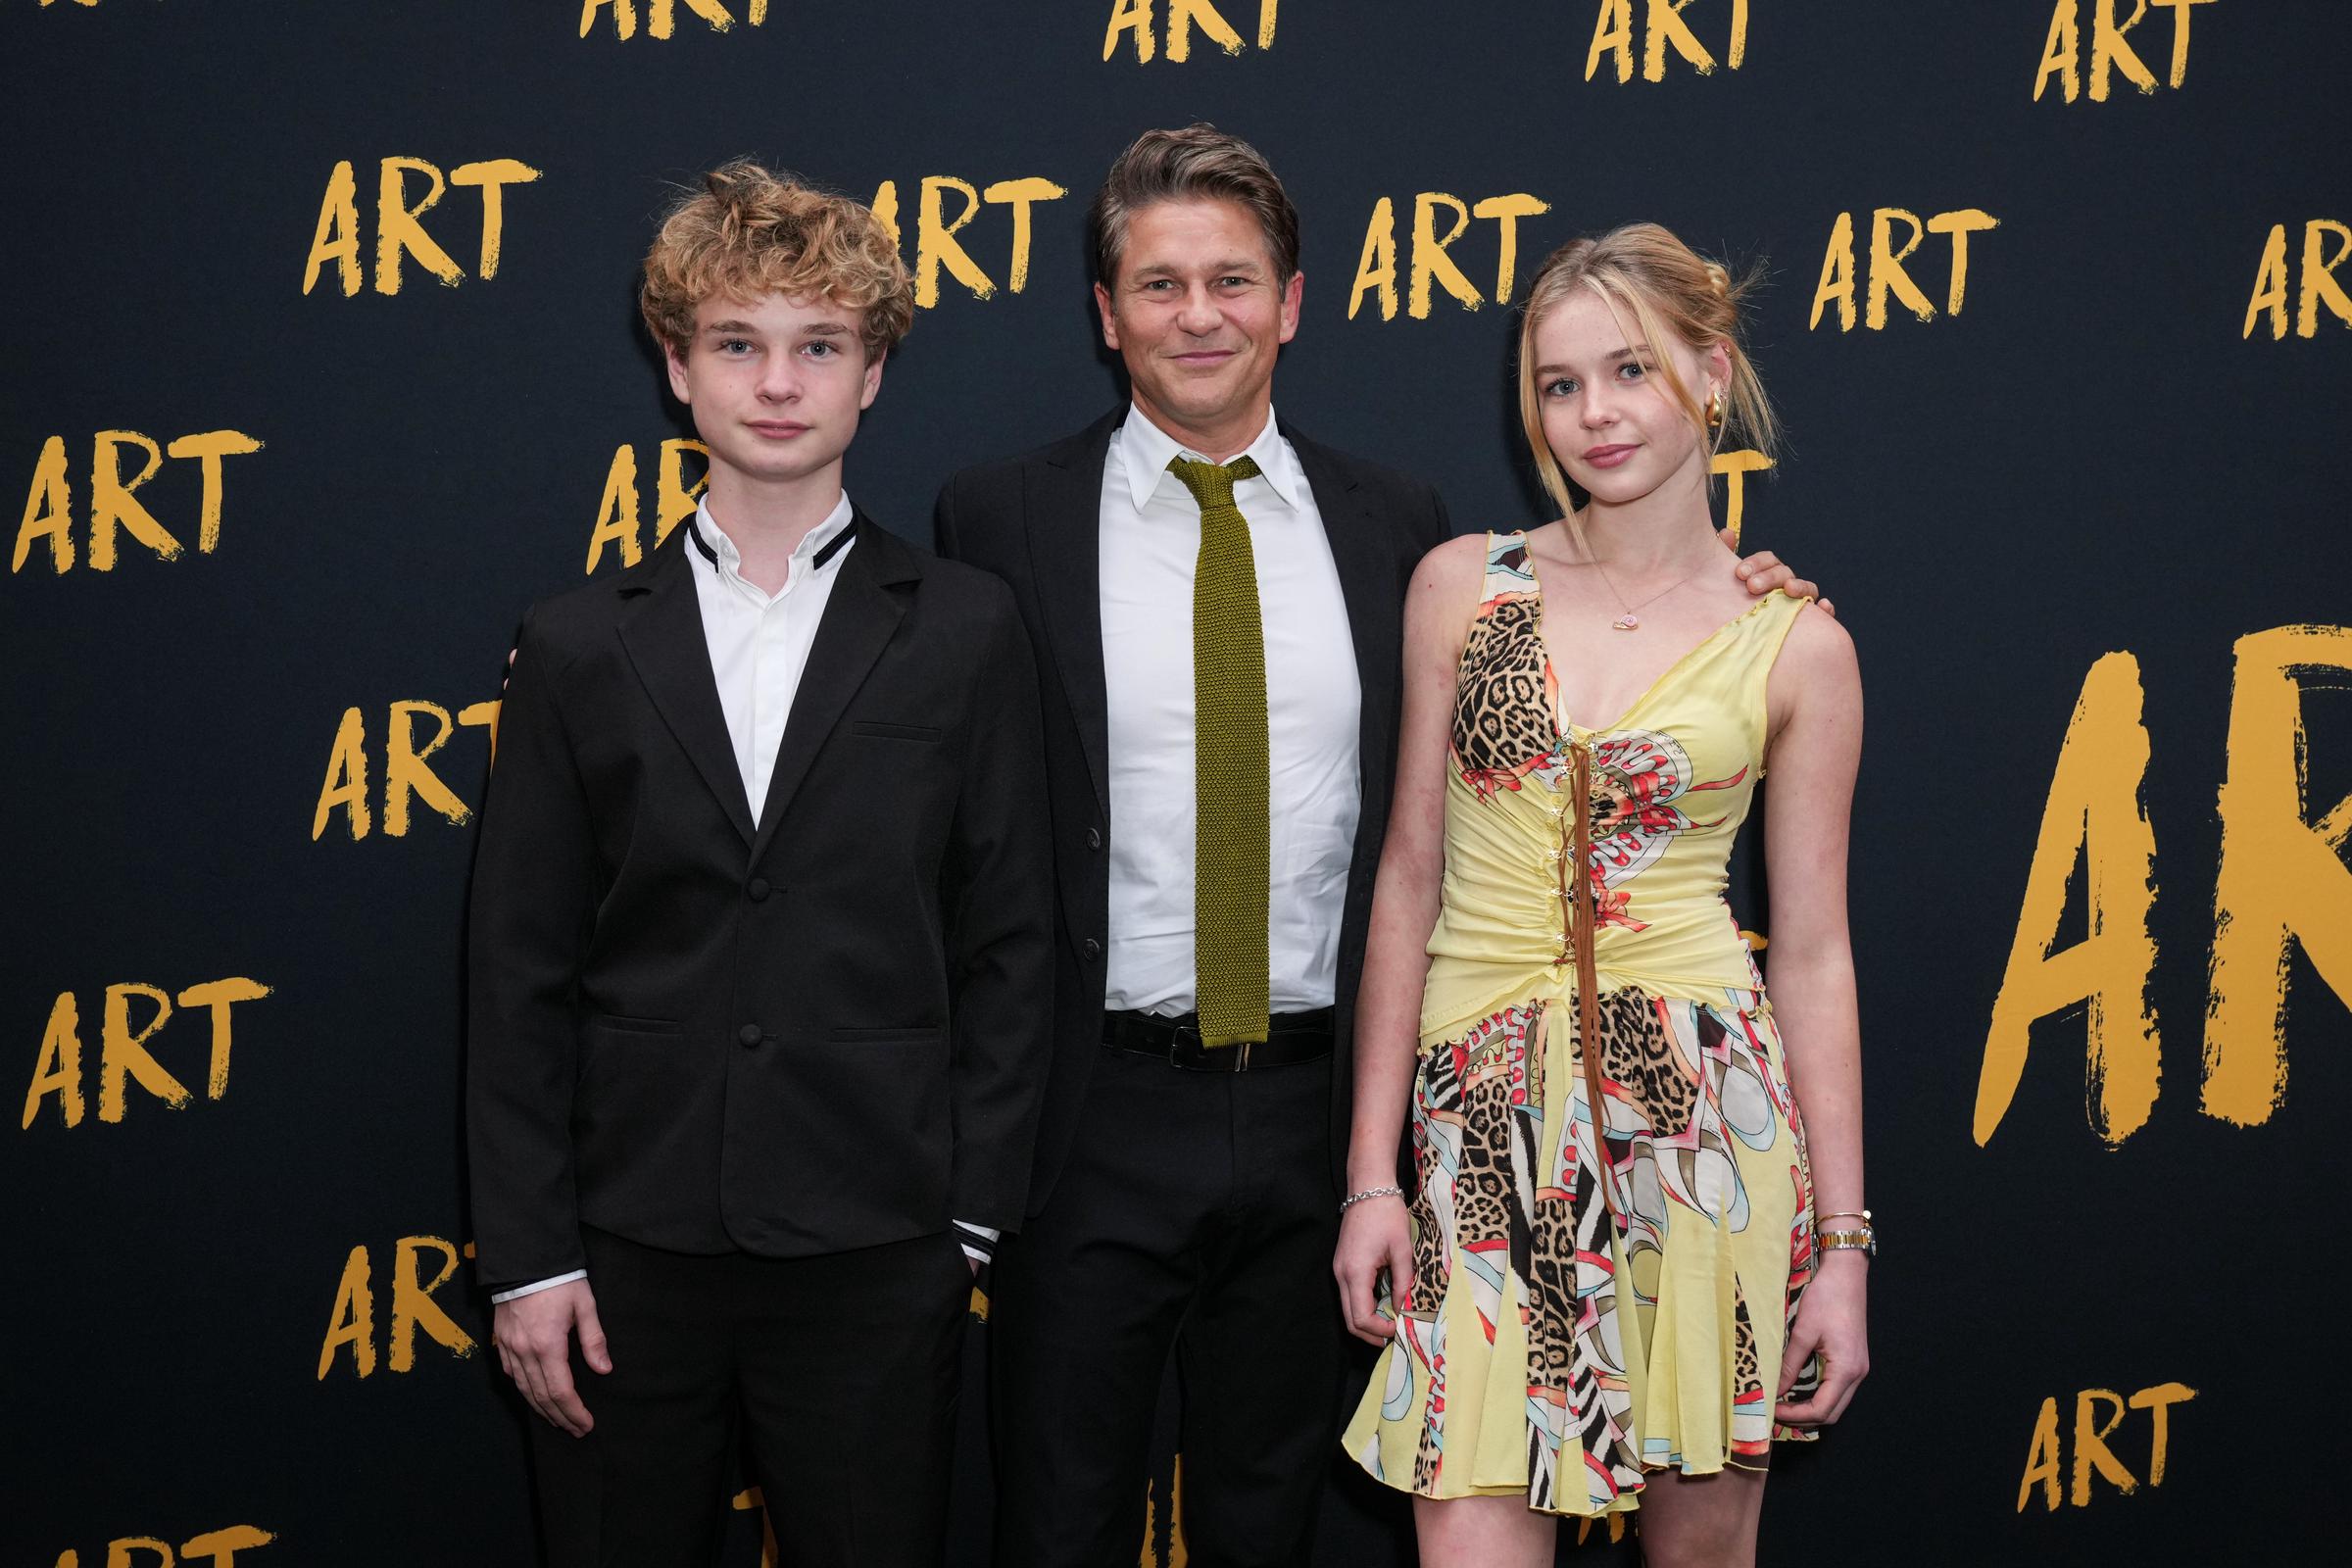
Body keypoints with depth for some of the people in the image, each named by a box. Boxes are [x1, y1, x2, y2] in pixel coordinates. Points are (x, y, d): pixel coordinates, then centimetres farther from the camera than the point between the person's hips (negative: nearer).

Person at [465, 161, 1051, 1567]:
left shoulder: (967, 633, 2)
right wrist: (529, 1254, -1)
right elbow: (523, 969, 4)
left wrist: (974, 1218, -4)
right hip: (631, 1252, 1)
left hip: (875, 1255, -1)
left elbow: (1006, 941, 2)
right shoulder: (582, 646, 5)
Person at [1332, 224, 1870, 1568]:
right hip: (1488, 1112, 1)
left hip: (1702, 1107, 0)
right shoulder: (1463, 586, 5)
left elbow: (1815, 955, 4)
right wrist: (1374, 1170, 4)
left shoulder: (1797, 650, 2)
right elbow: (1411, 879, 7)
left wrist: (1843, 1245, 1)